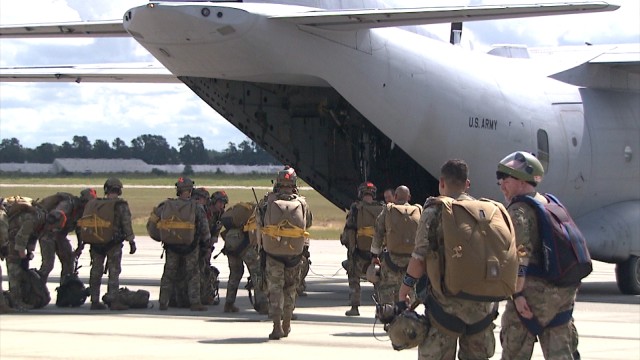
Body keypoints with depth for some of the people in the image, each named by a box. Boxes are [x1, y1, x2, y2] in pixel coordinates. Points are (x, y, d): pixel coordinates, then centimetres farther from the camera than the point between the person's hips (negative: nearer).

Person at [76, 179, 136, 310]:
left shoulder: (93, 204, 8)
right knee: (114, 271, -1)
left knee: (96, 271, 11)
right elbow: (127, 224, -12)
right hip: (113, 244, -5)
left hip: (95, 244, 5)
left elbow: (83, 224, 10)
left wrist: (80, 244, 15)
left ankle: (95, 301, 12)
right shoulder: (120, 205, -7)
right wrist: (131, 242, -5)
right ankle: (113, 300, -7)